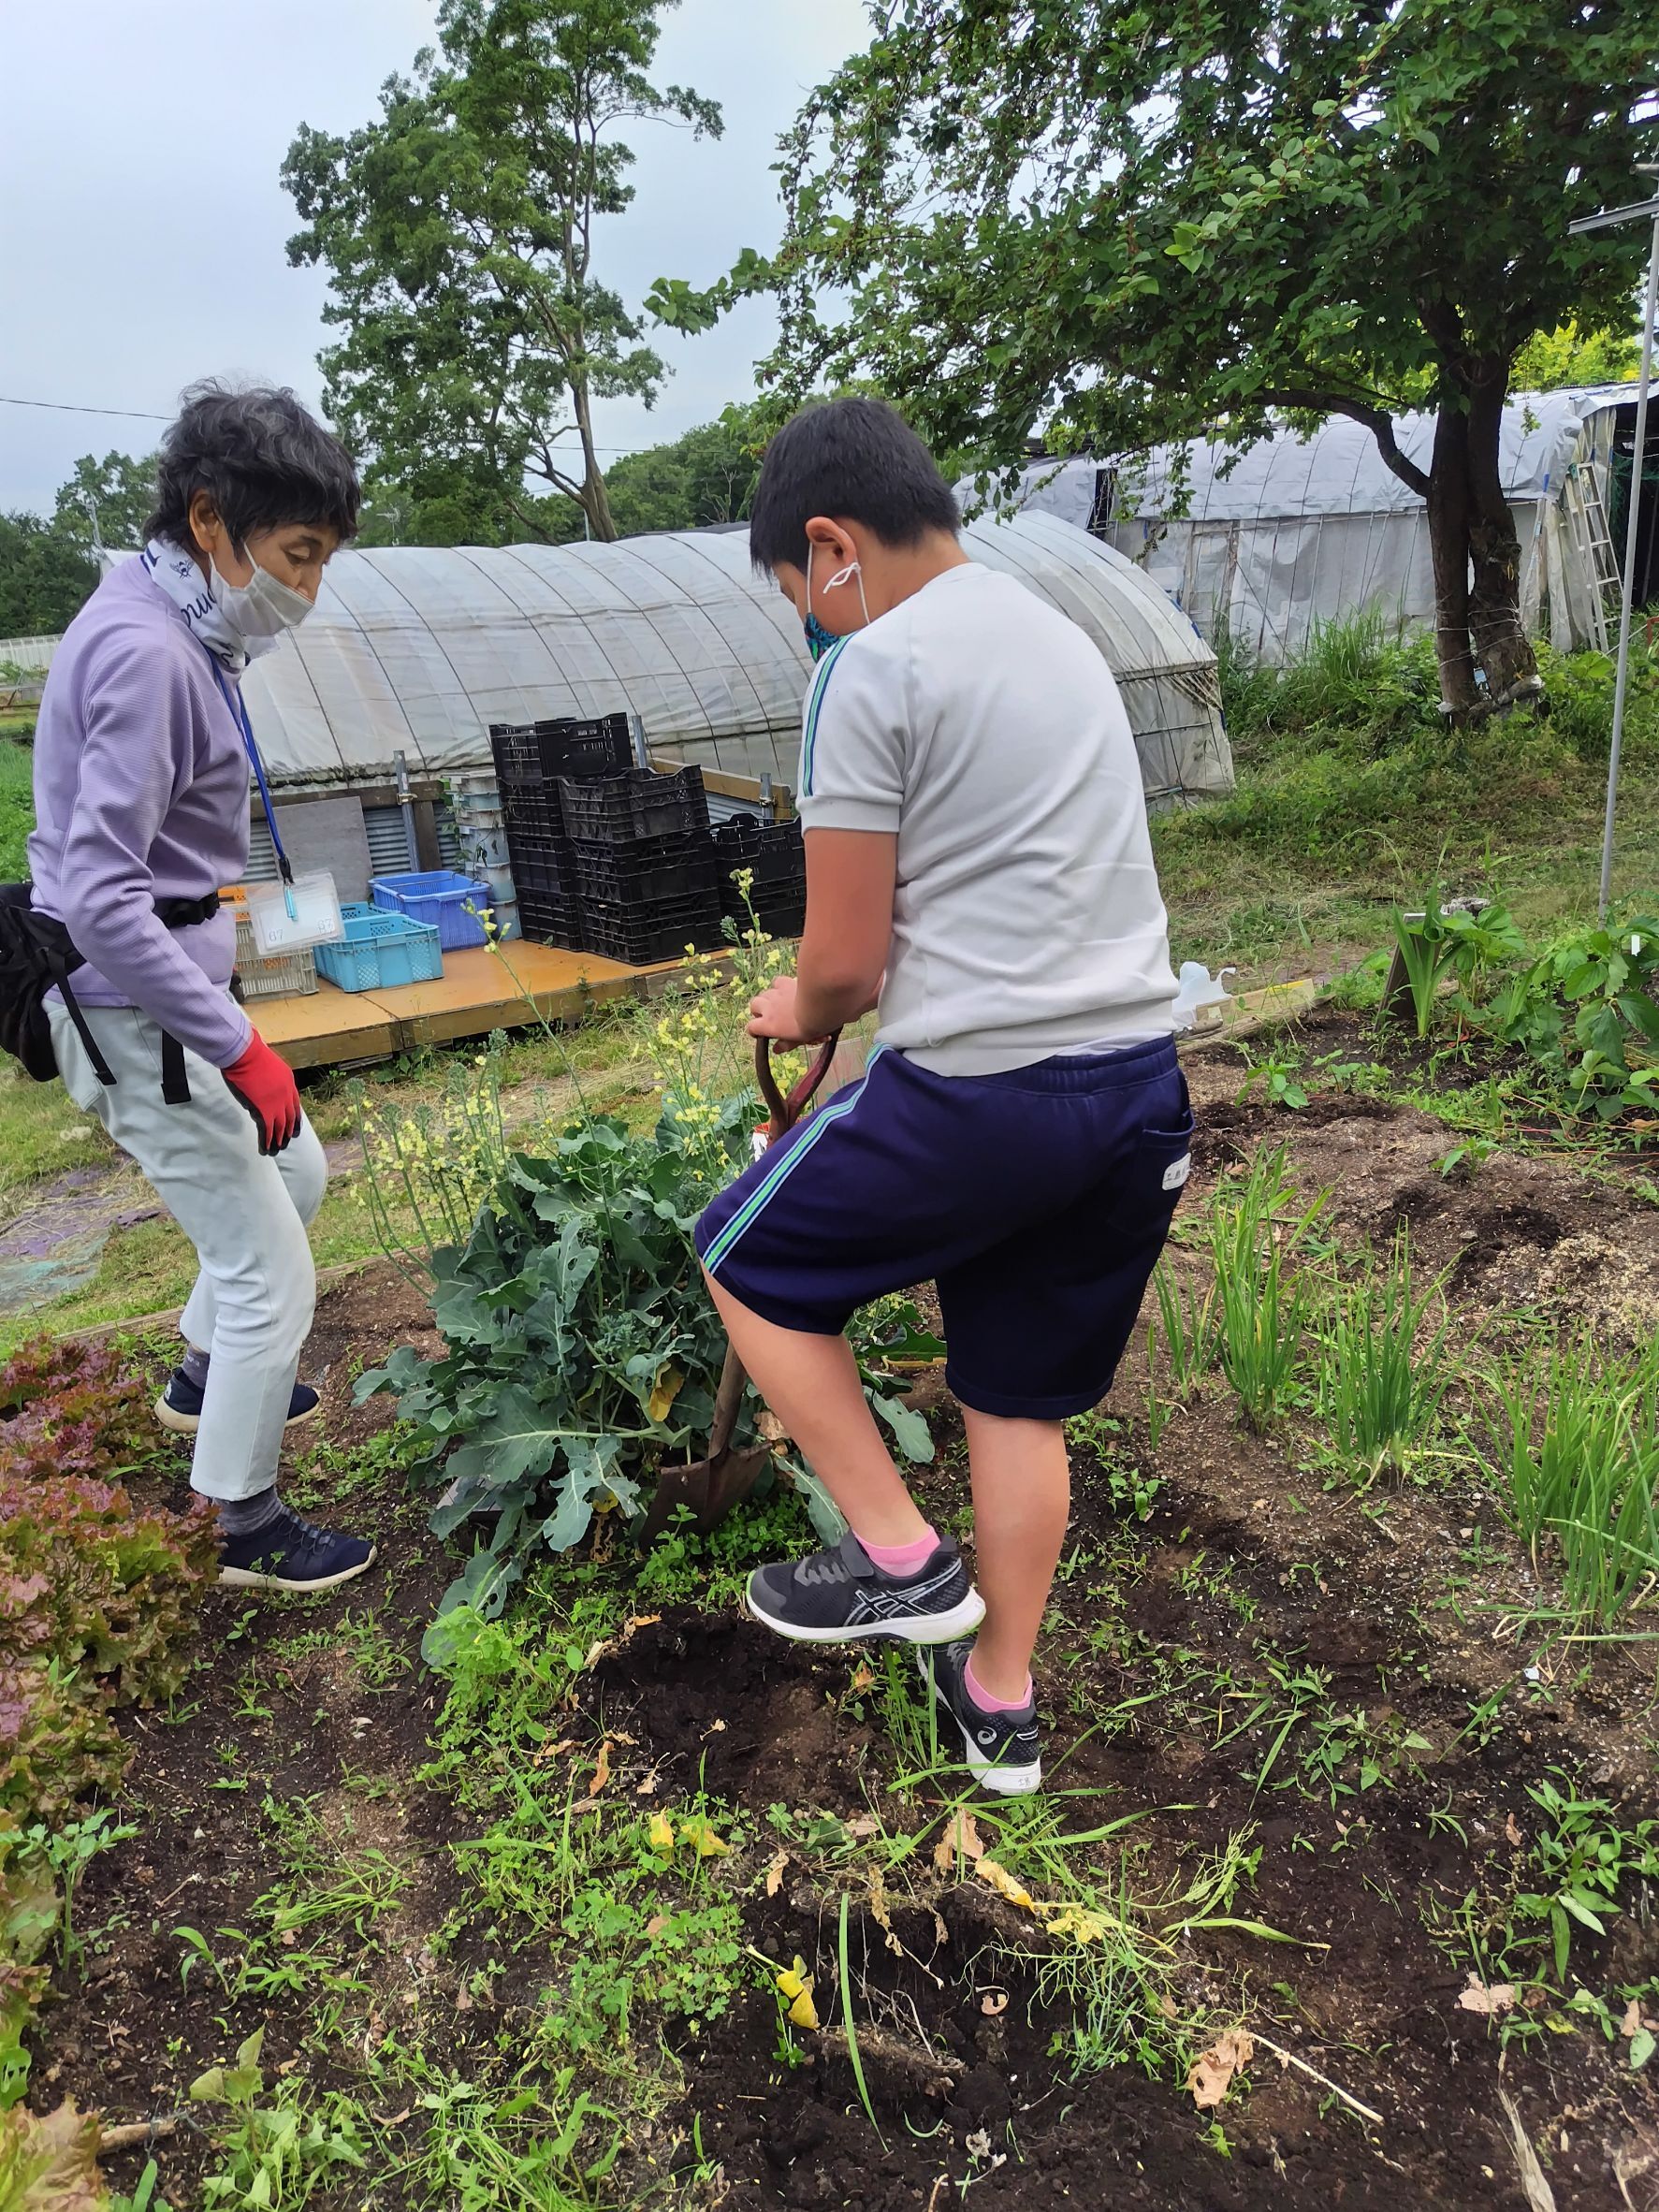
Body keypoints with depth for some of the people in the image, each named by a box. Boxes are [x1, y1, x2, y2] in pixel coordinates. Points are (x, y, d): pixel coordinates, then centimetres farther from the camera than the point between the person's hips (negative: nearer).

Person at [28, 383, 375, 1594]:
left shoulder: (173, 628, 7)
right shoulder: (145, 655, -23)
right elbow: (101, 898, -28)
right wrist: (237, 1046, -26)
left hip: (167, 987, 10)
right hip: (140, 1016, -10)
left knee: (298, 1175, 27)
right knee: (271, 1275, 0)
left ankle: (205, 1378, 47)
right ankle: (249, 1528, 19)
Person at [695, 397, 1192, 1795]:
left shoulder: (872, 671, -9)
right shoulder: (1061, 635, 18)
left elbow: (845, 963, -9)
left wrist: (800, 1017, 14)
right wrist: (841, 996, 27)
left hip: (982, 1092, -8)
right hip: (1143, 1078, 8)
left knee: (750, 1262, 16)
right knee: (1023, 1399, 20)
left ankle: (902, 1563, 18)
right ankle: (1001, 1705, 34)